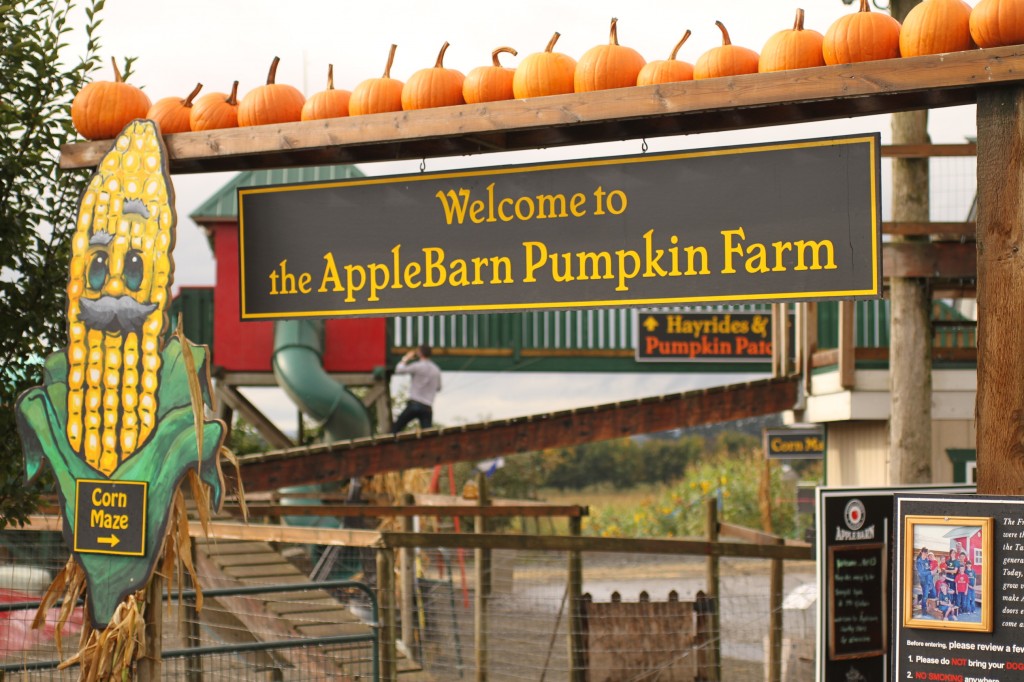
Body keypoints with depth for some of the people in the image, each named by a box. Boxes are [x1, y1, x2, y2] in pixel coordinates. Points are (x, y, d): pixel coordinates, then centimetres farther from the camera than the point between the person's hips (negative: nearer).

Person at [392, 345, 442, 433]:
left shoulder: (417, 366, -7)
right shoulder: (437, 370, 10)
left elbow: (398, 370, -1)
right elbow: (438, 387, 23)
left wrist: (406, 359, 14)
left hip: (415, 405, -4)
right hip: (428, 408, 4)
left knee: (396, 428, 9)